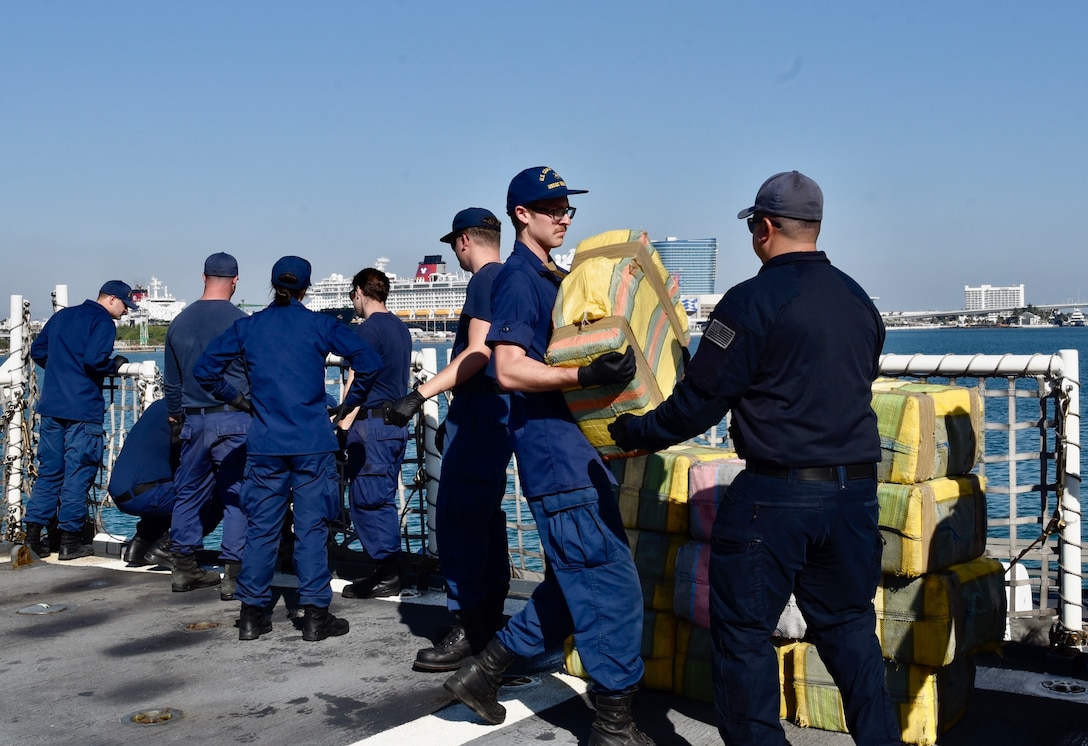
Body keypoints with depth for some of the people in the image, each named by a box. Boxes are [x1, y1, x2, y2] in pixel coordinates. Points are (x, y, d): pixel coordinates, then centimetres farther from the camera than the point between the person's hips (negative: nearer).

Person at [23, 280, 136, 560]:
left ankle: (33, 534, 10)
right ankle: (70, 541, 4)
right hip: (83, 411, -7)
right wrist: (115, 365, -3)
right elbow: (94, 360, -21)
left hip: (51, 408, 7)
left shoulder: (62, 316, 16)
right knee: (78, 474, 0)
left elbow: (37, 351, 18)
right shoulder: (103, 323, -7)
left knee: (49, 471, 13)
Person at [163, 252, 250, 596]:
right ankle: (233, 574, -1)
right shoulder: (241, 322, -9)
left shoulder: (179, 322, 7)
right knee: (236, 496, 0)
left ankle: (184, 567, 20)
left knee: (188, 492, 14)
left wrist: (176, 419, 29)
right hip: (234, 419, -5)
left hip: (193, 421, 5)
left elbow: (170, 382, 16)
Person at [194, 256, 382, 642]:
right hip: (312, 442, -2)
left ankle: (253, 614, 13)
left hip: (264, 443, 2)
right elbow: (369, 361, -8)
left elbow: (204, 370, 6)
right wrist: (348, 404, 3)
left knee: (260, 527, 9)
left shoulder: (247, 327, 6)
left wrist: (239, 400, 13)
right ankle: (314, 614, 3)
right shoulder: (319, 325, 0)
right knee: (312, 526, 1)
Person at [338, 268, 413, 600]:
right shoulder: (401, 329, 15)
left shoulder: (367, 330, -11)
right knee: (384, 500, 13)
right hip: (397, 422, 9)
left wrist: (344, 422, -12)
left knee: (367, 501, -4)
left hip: (372, 422, -9)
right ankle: (389, 572, 17)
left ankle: (385, 575, -2)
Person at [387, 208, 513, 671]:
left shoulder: (486, 280, -10)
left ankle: (471, 631, -10)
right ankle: (490, 620, 21)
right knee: (483, 515, 14)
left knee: (457, 516, -11)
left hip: (480, 410, -10)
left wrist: (421, 395, -23)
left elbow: (479, 353, -19)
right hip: (496, 411, 10)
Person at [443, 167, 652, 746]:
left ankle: (484, 672, 25)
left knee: (576, 584, 16)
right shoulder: (518, 277, -8)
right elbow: (511, 370, -19)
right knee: (612, 586, -7)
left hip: (581, 448, 10)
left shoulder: (556, 278, 19)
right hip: (554, 449, -10)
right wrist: (586, 375, -30)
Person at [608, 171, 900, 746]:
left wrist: (633, 433, 3)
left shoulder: (753, 300, -12)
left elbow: (698, 403, -10)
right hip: (856, 488, 7)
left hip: (776, 494, -7)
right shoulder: (859, 300, 10)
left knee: (743, 628, 6)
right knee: (847, 622, 19)